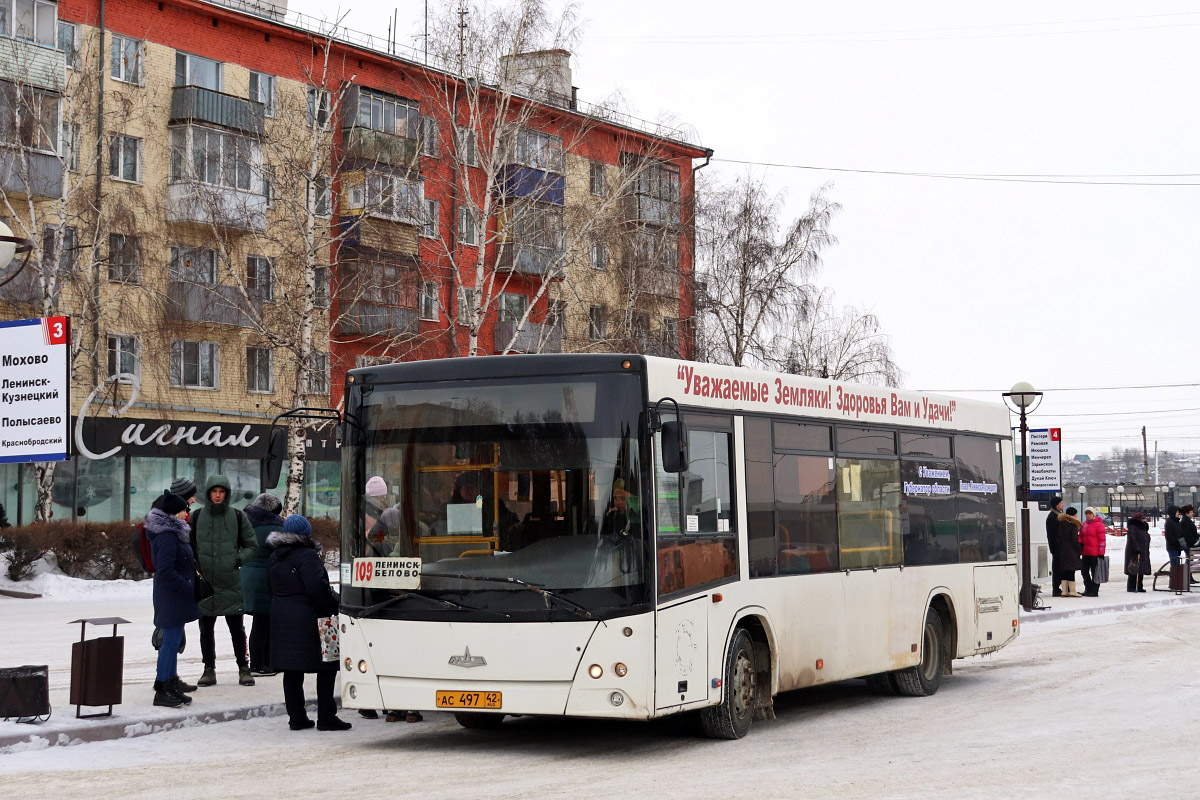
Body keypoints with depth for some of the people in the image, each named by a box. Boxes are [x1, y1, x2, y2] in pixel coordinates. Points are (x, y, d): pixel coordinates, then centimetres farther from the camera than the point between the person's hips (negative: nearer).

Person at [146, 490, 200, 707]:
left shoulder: (173, 533, 12)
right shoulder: (167, 536, -20)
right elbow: (166, 571, -26)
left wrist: (190, 584, 13)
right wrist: (188, 587, -20)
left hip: (174, 597, 11)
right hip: (172, 597, -11)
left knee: (172, 640, 17)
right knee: (171, 640, -7)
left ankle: (171, 683, 27)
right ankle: (162, 691, -4)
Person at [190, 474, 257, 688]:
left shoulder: (237, 516, 3)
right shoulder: (196, 517, 5)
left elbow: (252, 546, 9)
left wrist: (240, 559, -8)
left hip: (231, 582, -1)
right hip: (204, 582, 1)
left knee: (236, 628, 3)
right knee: (206, 628, 8)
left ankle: (243, 668, 13)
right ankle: (209, 669, 17)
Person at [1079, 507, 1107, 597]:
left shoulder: (1098, 524, -8)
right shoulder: (1084, 524, 13)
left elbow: (1102, 539, -10)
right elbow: (1081, 536, 24)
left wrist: (1101, 553, -13)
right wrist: (1080, 543, 4)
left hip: (1095, 553, -7)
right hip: (1085, 552, 7)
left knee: (1094, 572, -1)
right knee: (1085, 571, 10)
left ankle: (1094, 591, 3)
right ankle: (1088, 589, 20)